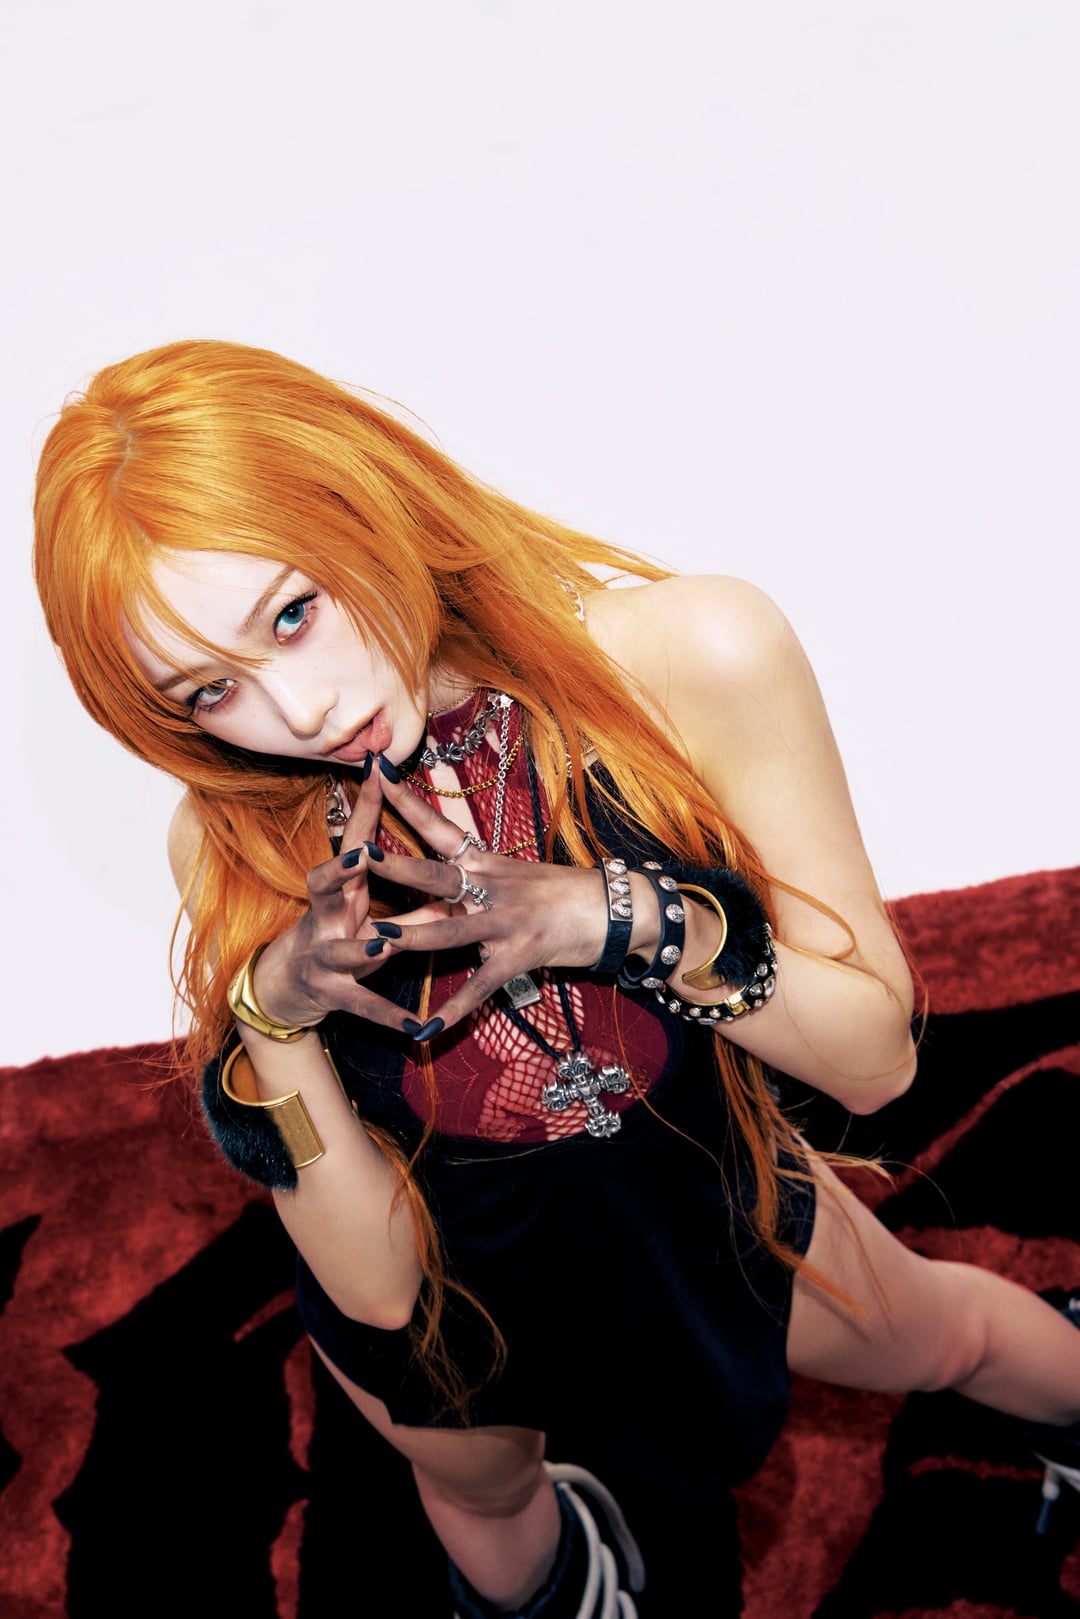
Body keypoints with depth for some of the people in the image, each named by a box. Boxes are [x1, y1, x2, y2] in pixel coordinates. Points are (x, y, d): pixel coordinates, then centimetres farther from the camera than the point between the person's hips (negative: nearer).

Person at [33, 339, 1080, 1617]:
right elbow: (376, 1289, -24)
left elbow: (875, 1059, -22)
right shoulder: (234, 847, -27)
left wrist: (624, 919, -38)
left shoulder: (692, 660, -32)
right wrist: (269, 1017, -39)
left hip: (712, 1200, 0)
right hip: (454, 1298, 1)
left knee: (942, 1333, 29)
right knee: (486, 1502, 32)